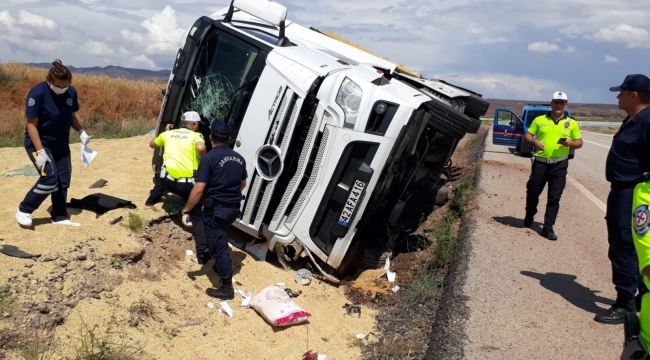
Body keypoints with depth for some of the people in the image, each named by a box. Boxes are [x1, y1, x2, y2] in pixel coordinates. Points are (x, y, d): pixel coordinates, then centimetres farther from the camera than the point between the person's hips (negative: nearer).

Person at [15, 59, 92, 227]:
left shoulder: (71, 92, -7)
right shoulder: (38, 93, -23)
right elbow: (32, 125, -20)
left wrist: (81, 131, -9)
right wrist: (40, 151, -25)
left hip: (61, 144, 6)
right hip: (39, 142, -6)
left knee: (63, 180, 5)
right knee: (50, 178, -16)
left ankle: (59, 216, 18)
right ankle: (24, 210, 4)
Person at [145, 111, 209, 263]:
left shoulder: (168, 134, 16)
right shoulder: (195, 136, 3)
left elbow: (152, 144, 35)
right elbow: (201, 148, -21)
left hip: (168, 179, 3)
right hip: (187, 184, -3)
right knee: (198, 216, 9)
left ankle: (152, 200, 51)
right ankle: (203, 252, -2)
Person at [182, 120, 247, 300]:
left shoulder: (209, 158, -15)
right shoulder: (239, 158, 6)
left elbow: (198, 189, -19)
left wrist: (186, 210, -11)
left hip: (216, 208, -7)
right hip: (234, 208, 7)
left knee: (219, 245, -1)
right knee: (220, 240, 30)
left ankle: (227, 288, 2)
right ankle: (221, 266, 45)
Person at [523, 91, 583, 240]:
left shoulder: (572, 123, 6)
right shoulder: (539, 120, 5)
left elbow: (579, 142, 9)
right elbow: (527, 135, 7)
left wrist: (570, 143, -13)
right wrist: (534, 141, -14)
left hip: (559, 164, 0)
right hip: (540, 162, 0)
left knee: (554, 197, 1)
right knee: (533, 192, 8)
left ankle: (548, 228, 7)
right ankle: (529, 217, 34)